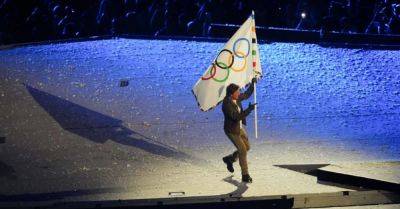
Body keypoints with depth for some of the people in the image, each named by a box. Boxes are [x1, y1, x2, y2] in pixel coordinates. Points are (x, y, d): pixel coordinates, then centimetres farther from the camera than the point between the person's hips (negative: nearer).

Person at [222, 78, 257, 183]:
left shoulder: (236, 98, -4)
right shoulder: (227, 104, -28)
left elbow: (247, 94, 14)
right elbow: (236, 117, -34)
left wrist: (252, 84, 1)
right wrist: (249, 109, -36)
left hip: (240, 128, 9)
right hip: (232, 130, -9)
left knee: (247, 147, 17)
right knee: (243, 151, -8)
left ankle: (229, 159, 38)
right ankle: (245, 175, 2)